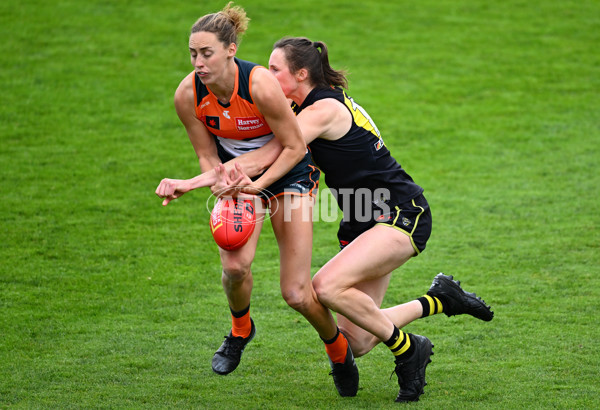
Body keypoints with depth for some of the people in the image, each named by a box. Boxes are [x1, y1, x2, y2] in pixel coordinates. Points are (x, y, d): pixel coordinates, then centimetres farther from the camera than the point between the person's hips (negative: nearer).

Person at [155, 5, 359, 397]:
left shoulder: (261, 85, -32)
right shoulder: (188, 96, -18)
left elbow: (295, 147, -20)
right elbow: (208, 158, -7)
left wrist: (257, 185, -28)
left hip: (289, 171, -3)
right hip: (237, 170, 3)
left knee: (297, 294, -9)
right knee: (235, 265, -24)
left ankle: (339, 349, 23)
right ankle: (241, 330, 10)